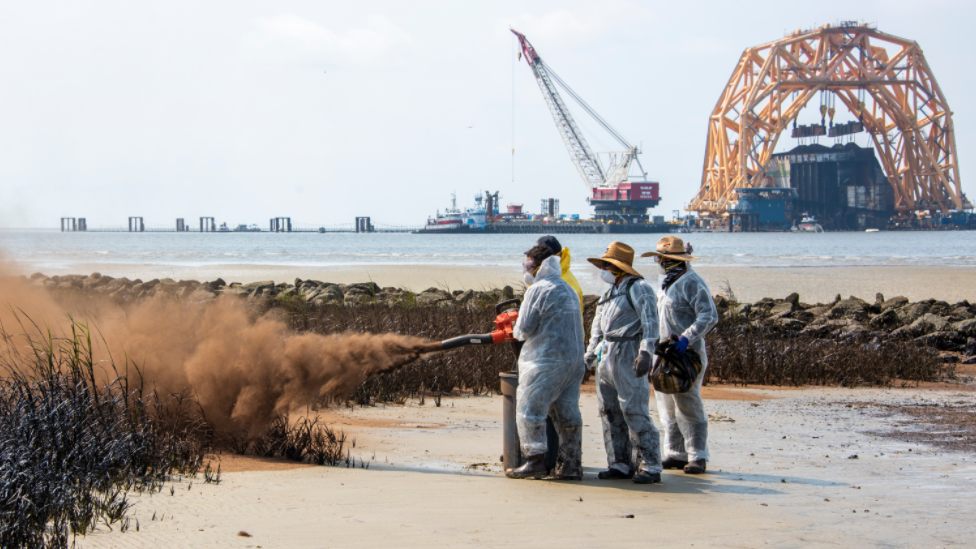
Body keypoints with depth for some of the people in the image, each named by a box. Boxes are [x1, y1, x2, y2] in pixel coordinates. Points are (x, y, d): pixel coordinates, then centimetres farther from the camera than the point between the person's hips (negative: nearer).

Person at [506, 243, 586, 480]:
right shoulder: (568, 289, 18)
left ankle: (535, 460, -7)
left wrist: (516, 332, 13)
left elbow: (524, 328, -10)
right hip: (574, 359, 8)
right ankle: (571, 464, 9)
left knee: (530, 409, -3)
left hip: (546, 360, -8)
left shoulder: (538, 289, -9)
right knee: (567, 412, 9)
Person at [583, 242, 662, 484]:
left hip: (628, 356, -9)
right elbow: (598, 326, 26)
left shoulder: (639, 288, -6)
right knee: (610, 413, 8)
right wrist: (590, 354, 20)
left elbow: (650, 321, -15)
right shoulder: (610, 293, 22)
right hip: (606, 357, 9)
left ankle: (650, 466, -8)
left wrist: (645, 352, -25)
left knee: (635, 411, -11)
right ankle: (620, 464, 14)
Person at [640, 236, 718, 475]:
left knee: (688, 406, -7)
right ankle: (676, 454, 15)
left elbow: (709, 316, -20)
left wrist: (686, 339, -28)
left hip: (686, 355, -9)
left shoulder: (692, 282, -12)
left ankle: (697, 457, -3)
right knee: (668, 408, 10)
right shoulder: (667, 283, 18)